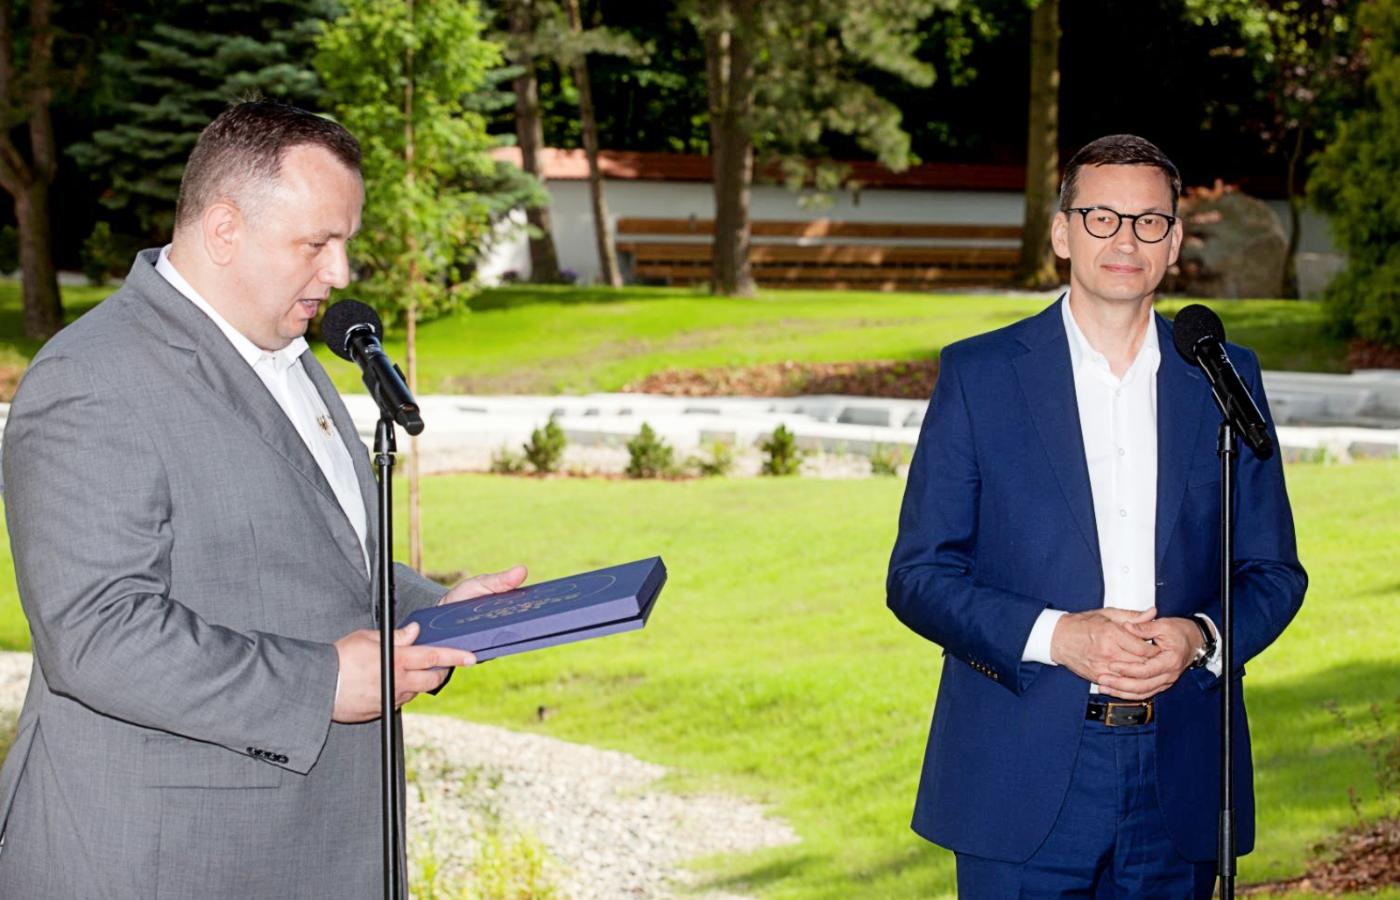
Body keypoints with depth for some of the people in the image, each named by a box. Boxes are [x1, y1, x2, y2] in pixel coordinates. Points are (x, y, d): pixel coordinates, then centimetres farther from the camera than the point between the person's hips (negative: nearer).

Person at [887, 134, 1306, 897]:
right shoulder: (979, 375, 2)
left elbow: (1273, 569, 11)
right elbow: (918, 575, -1)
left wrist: (1200, 637, -10)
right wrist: (1053, 636, -16)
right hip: (1022, 779, -2)